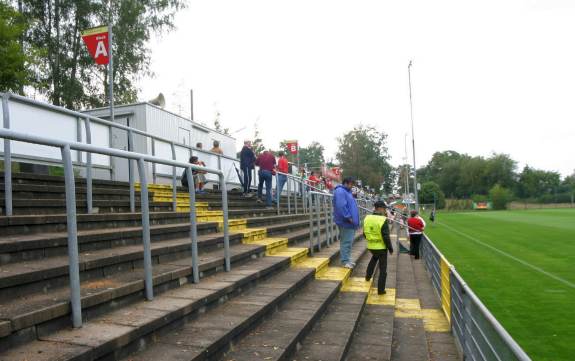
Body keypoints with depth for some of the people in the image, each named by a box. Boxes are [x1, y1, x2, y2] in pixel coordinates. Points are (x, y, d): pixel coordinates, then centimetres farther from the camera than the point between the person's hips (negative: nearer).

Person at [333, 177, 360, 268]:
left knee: (349, 241, 15)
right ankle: (345, 261, 0)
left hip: (350, 222, 11)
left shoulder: (346, 191, 19)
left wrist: (353, 218, 19)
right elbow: (341, 206, -26)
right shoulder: (340, 191, -15)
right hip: (346, 222, -11)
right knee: (346, 241, -6)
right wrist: (348, 217, -22)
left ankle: (347, 260, 23)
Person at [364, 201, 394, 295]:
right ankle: (381, 290, 14)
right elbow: (386, 237, -20)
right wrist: (390, 248, -7)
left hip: (371, 246, 6)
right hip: (381, 247, -5)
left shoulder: (367, 218, -4)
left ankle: (368, 276, 40)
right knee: (383, 269, 9)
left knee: (374, 258, 38)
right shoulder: (383, 220, -21)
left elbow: (365, 234, 7)